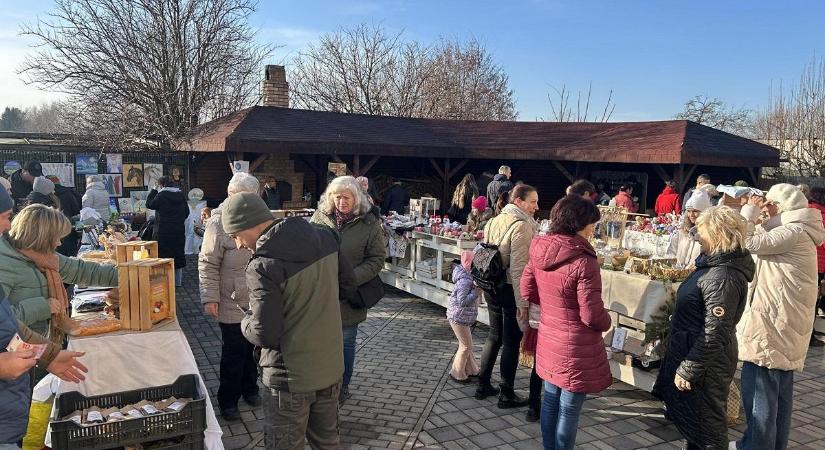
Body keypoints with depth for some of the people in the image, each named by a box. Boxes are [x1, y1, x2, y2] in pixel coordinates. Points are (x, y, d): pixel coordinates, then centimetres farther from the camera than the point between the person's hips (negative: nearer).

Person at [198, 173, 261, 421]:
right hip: (232, 303, -5)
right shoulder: (219, 222, -12)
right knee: (234, 353, 4)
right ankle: (228, 400, 22)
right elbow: (208, 264, -11)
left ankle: (249, 388, 38)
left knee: (253, 348, 18)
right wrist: (210, 298, -14)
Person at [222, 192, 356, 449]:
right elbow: (348, 288, 6)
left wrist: (246, 320, -2)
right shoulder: (325, 238, -5)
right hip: (331, 367, 6)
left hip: (291, 377, -6)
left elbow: (264, 334, -23)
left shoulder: (263, 266, -24)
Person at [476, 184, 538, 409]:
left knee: (494, 336, 19)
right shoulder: (521, 225, -17)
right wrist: (522, 302, -19)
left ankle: (483, 386, 28)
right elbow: (518, 267, -22)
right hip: (510, 289, -8)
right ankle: (506, 394, 15)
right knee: (511, 341, 5)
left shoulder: (494, 221, 8)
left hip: (492, 287, 8)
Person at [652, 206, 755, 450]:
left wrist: (688, 371, -22)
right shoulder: (715, 263, 5)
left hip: (706, 363, -9)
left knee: (706, 427, 8)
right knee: (691, 418, 24)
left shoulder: (723, 277, -27)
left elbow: (714, 333, -27)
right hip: (691, 348, 9)